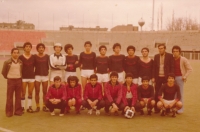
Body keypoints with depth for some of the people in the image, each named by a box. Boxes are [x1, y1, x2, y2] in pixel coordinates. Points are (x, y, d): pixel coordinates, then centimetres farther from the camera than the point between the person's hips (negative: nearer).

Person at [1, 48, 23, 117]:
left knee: (18, 96, 7)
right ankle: (9, 112, 9)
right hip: (11, 80, -3)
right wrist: (7, 77, 5)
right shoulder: (7, 62, -5)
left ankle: (18, 111, 16)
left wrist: (20, 76, 6)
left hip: (19, 80, 3)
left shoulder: (20, 62, 3)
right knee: (9, 97, 1)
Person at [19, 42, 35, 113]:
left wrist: (33, 73, 4)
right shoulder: (21, 57, -2)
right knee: (23, 93, 2)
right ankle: (22, 107, 12)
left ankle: (29, 107, 15)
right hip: (23, 77, -2)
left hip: (32, 77, 2)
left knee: (30, 93, 6)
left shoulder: (33, 57, 5)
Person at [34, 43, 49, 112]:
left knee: (45, 92, 3)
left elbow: (48, 65, 8)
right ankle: (37, 106, 11)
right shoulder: (35, 56, 1)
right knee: (37, 92, 1)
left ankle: (44, 106, 13)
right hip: (37, 75, -1)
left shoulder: (47, 56, 5)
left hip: (45, 75, 1)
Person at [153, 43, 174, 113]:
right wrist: (154, 77, 2)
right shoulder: (156, 56, 10)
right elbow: (154, 67, 9)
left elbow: (172, 67, -3)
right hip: (158, 77, 3)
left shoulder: (170, 56, 0)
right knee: (157, 93, 4)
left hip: (166, 77, -3)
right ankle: (157, 109, 13)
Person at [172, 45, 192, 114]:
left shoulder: (183, 59, -5)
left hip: (180, 78, -4)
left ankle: (181, 109, 7)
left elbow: (190, 69, -5)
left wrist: (185, 77, -9)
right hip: (173, 77, 4)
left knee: (180, 93, 0)